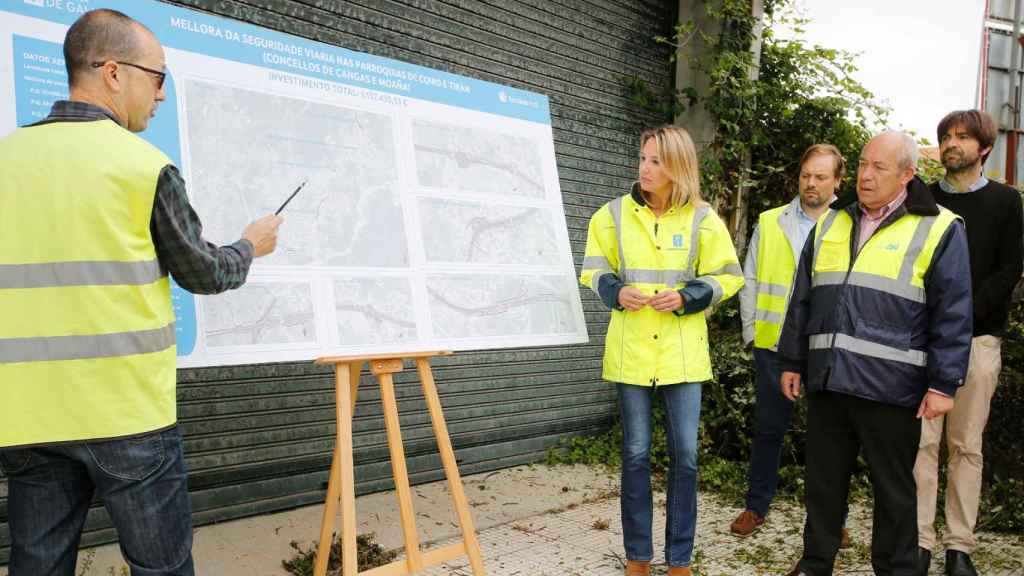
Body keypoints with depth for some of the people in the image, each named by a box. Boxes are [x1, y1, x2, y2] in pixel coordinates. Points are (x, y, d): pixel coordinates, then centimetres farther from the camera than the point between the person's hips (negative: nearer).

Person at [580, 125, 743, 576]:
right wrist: (617, 291, -13)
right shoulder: (615, 214, 0)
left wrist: (685, 297, -14)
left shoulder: (702, 218, -3)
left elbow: (727, 276, 2)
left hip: (682, 352, 0)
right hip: (631, 350, 1)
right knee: (635, 453, 7)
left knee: (685, 454, 4)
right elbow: (594, 270, 7)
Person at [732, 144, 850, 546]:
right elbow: (750, 281, 8)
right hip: (774, 344, 1)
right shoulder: (769, 223, 6)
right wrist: (750, 331, 3)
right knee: (768, 427, 10)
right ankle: (756, 506, 23)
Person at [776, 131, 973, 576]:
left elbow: (953, 315, -5)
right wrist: (792, 362, 14)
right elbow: (802, 300, 16)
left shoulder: (938, 230, -1)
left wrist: (943, 384, -10)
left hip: (889, 387, -4)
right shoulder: (830, 224, 13)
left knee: (893, 489, 9)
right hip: (827, 378, 5)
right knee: (823, 481, 14)